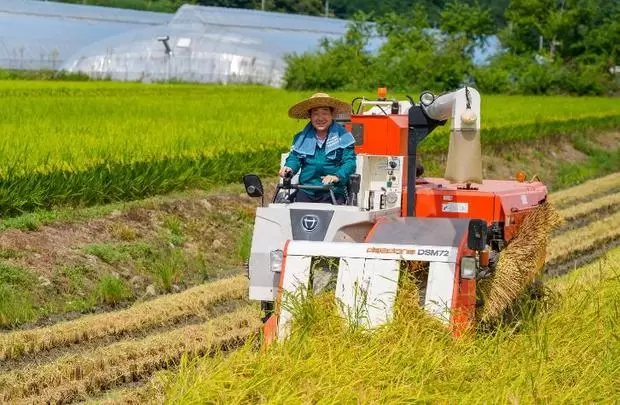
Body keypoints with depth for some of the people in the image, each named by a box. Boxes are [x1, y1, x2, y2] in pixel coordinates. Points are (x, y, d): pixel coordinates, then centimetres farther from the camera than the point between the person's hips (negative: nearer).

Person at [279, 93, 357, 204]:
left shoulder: (343, 137, 6)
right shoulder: (301, 138, 18)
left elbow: (350, 162, -1)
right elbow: (294, 158, 15)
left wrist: (337, 176, -20)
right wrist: (289, 168, -9)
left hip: (333, 192, -3)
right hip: (306, 192, 3)